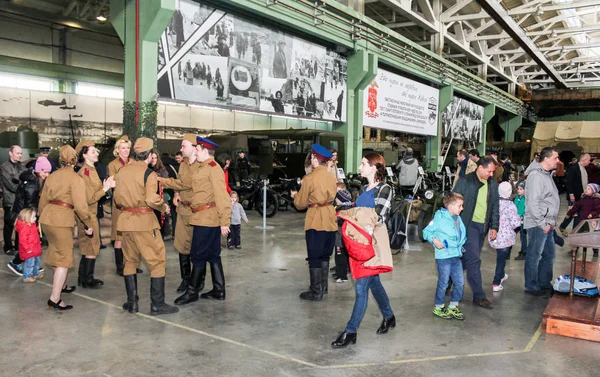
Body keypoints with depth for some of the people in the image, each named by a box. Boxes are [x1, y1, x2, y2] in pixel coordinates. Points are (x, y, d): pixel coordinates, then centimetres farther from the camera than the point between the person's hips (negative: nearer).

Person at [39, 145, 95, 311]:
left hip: (46, 217, 7)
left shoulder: (52, 176, 12)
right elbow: (80, 206, -14)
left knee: (57, 253, 24)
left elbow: (43, 201, 17)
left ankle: (60, 285, 42)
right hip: (62, 220, -7)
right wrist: (89, 224, -4)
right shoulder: (76, 179, -9)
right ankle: (55, 299, -5)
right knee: (64, 258, 0)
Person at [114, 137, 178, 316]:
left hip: (125, 220, 7)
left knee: (130, 261, 17)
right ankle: (157, 305, 5)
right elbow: (151, 200, -22)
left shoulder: (121, 171, 7)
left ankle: (132, 302, 22)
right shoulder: (149, 173, -12)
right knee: (157, 261, 3)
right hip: (144, 221, -6)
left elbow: (117, 199, 13)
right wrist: (164, 206, -4)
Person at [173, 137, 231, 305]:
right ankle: (218, 291, 20)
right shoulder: (202, 167, 16)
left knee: (198, 255, -1)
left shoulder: (213, 168, -14)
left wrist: (225, 221, -22)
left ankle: (192, 291, 10)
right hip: (203, 218, 10)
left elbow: (222, 196, -19)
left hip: (208, 218, -10)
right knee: (212, 255, 13)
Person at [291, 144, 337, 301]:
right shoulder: (332, 178, 6)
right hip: (330, 221, 6)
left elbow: (300, 204, -5)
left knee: (314, 258, 1)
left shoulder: (309, 178, -11)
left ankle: (316, 292, 5)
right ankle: (323, 286, 26)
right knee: (324, 256, 17)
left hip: (315, 222, -6)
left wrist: (296, 196, 16)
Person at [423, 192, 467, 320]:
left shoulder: (458, 218, 9)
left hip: (456, 256, 7)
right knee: (443, 284, 4)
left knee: (460, 283, 10)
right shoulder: (440, 218, -12)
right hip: (443, 256, -7)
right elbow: (426, 231, -9)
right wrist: (434, 239, -23)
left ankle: (453, 307, 28)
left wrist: (461, 244, 8)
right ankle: (438, 308, 23)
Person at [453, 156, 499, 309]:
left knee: (467, 258, 13)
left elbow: (495, 206, 13)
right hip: (468, 225, -6)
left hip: (482, 226, 6)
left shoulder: (493, 184, 7)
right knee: (474, 260, -7)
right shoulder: (464, 182, -9)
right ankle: (479, 296, 1)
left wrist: (494, 226, 8)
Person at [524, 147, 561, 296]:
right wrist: (542, 224, -18)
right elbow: (533, 203, -22)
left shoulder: (547, 175, 15)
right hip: (538, 224, -10)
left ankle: (544, 283, 32)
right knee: (534, 256, 1)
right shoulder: (536, 176, -17)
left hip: (547, 224, 10)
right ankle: (531, 286, 14)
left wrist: (551, 222, 15)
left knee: (549, 254, 18)